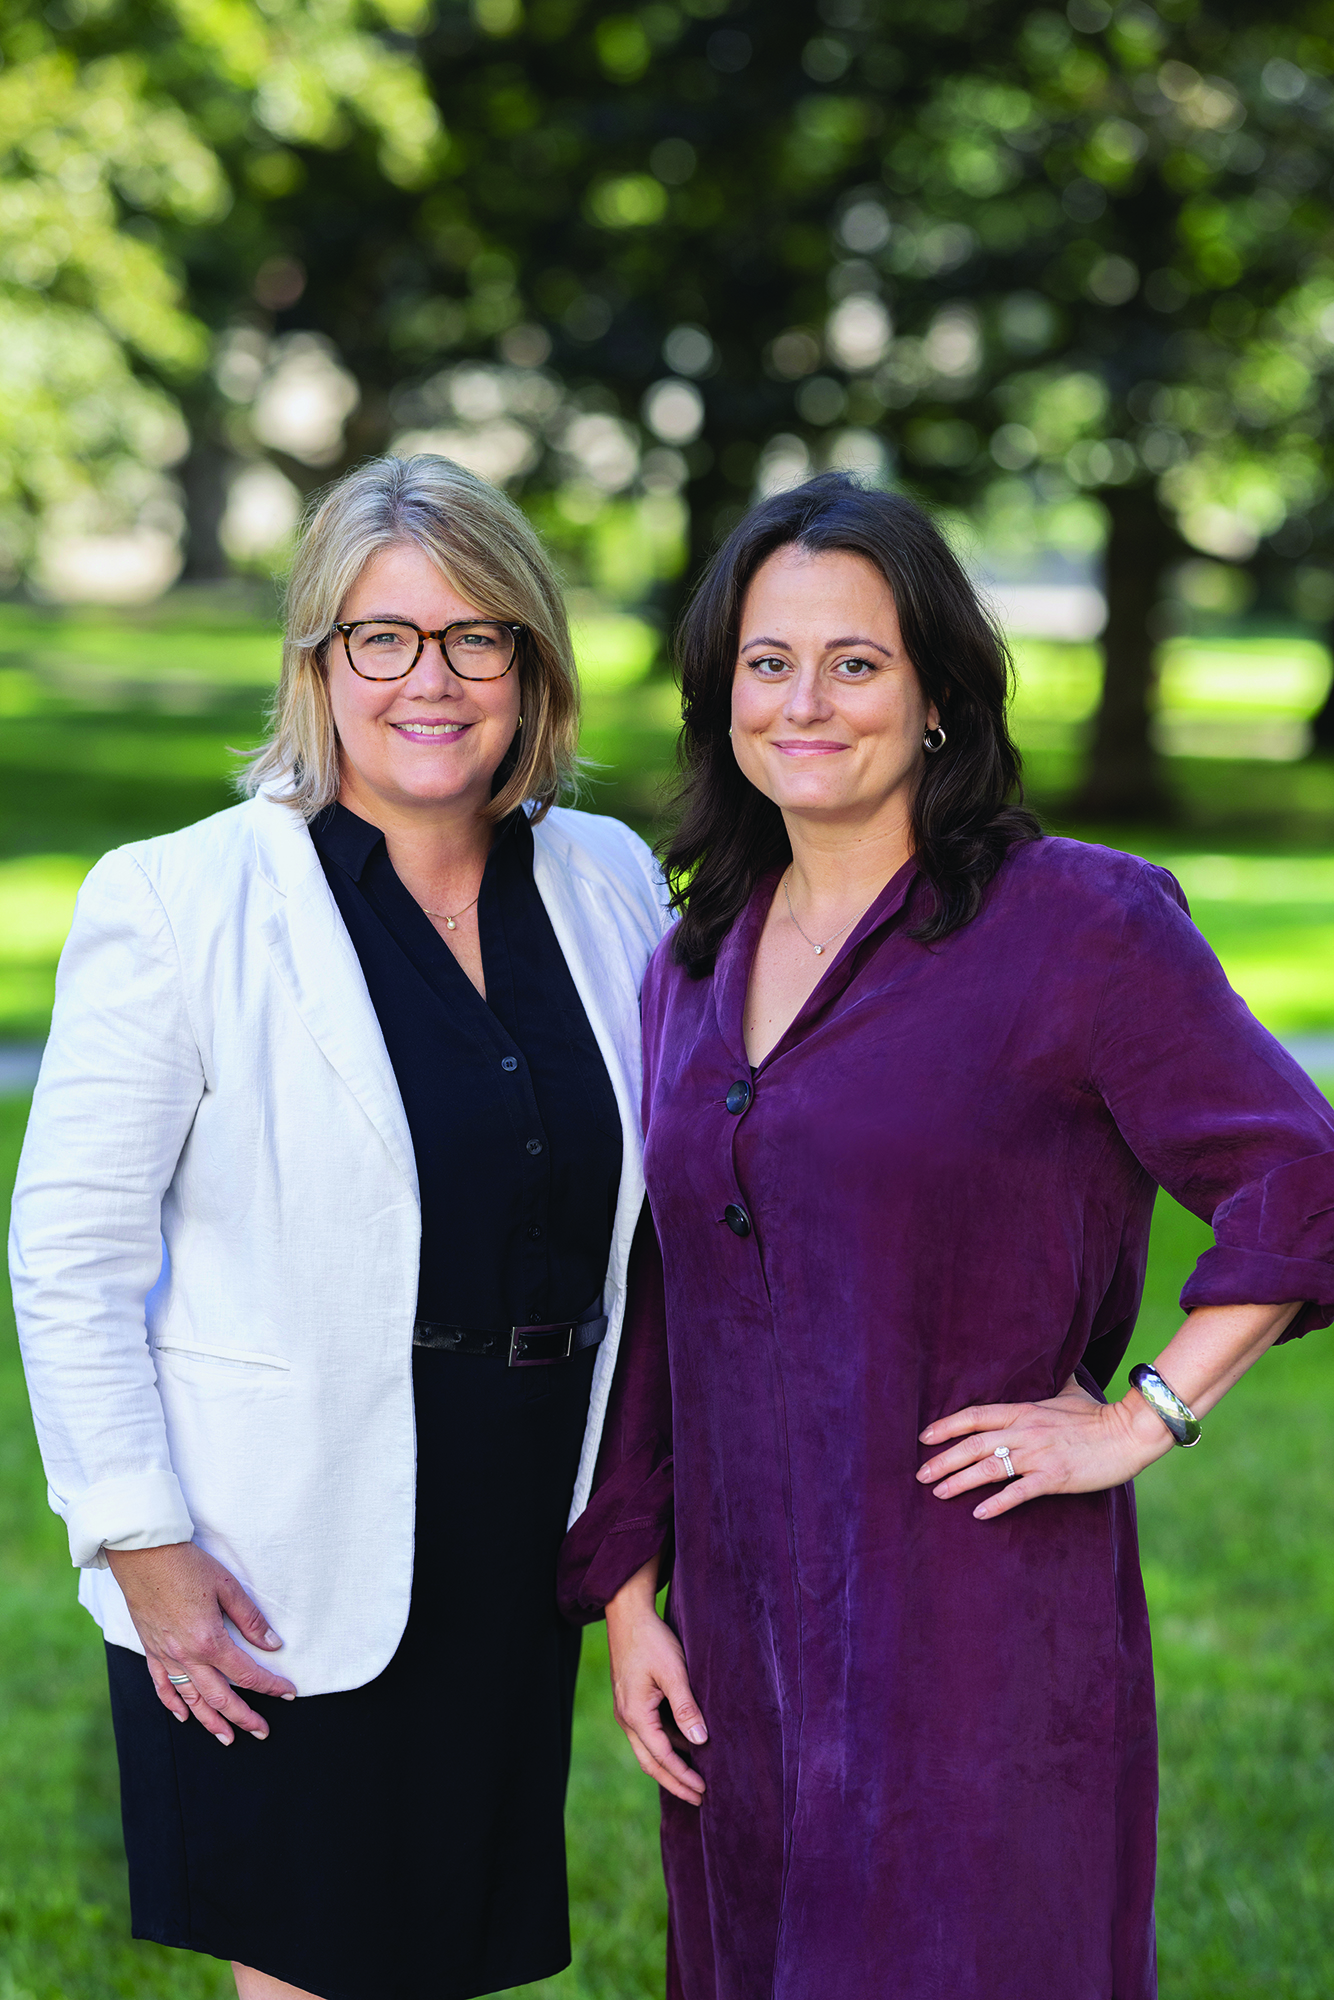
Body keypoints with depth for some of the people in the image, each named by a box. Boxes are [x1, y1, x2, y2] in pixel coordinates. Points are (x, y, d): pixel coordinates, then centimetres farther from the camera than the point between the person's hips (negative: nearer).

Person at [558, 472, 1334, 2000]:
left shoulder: (1077, 925, -8)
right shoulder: (695, 965, 11)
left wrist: (1142, 1420, -12)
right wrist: (626, 1588, 11)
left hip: (981, 1630, -6)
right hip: (742, 1633, 6)